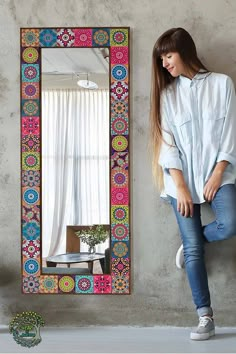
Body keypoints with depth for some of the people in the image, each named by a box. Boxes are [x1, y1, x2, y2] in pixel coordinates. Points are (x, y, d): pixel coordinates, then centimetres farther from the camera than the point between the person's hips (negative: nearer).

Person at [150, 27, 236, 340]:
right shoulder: (167, 93, 6)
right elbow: (167, 142, 0)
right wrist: (180, 187, -9)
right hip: (182, 179, 1)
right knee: (194, 250, -4)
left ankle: (191, 242, 8)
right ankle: (206, 318, 3)